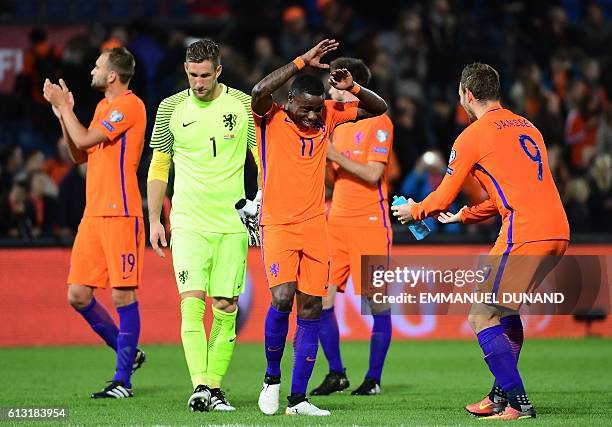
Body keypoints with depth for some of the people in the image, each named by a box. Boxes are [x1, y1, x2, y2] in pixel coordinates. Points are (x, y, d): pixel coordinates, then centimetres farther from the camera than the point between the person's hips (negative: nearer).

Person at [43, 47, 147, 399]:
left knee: (123, 295, -6)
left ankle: (123, 379, -2)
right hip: (93, 213, 9)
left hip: (121, 214, -9)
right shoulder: (104, 106, 19)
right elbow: (80, 155, 23)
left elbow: (84, 140, -14)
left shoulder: (130, 105, -9)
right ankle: (128, 352, 22)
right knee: (78, 295, 5)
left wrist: (64, 106, -1)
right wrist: (63, 112, 13)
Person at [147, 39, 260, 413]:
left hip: (232, 224, 0)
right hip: (187, 224, 0)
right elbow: (159, 166, 12)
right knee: (192, 302, -13)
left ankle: (215, 387, 7)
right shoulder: (171, 108, 4)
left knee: (225, 307, 0)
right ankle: (199, 386, -17)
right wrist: (154, 220, 7)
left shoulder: (243, 105, 1)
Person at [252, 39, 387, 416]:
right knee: (282, 299, -20)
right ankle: (272, 377, 3)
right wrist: (303, 61, -26)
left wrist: (352, 88, -7)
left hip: (315, 226, 4)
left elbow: (379, 109, 12)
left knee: (311, 309, 1)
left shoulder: (328, 114, 5)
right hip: (278, 226, -4)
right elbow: (259, 92, -29)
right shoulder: (271, 119, -6)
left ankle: (298, 399, 5)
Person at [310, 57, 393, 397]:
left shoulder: (379, 122, -6)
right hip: (337, 222, 6)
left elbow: (373, 174, -15)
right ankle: (336, 374, 10)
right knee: (321, 298, -1)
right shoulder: (338, 123, 15)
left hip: (370, 223, -6)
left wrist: (335, 155, -15)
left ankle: (374, 378, 6)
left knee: (376, 302, -3)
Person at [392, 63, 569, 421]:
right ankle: (502, 395, 25)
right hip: (558, 232, 8)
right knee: (505, 310, 24)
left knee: (482, 318, -3)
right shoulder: (527, 128, 23)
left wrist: (412, 212, 26)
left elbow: (441, 200, 6)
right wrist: (464, 216, 39)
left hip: (525, 236, -8)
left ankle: (519, 404, -10)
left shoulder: (473, 136, 0)